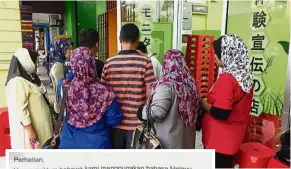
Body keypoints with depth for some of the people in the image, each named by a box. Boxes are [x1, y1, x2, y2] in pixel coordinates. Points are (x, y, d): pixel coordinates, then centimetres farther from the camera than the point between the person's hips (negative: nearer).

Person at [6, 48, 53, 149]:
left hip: (38, 124, 10)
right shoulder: (18, 82, -21)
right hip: (29, 127, -9)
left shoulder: (29, 78, 11)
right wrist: (30, 130, -24)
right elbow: (20, 109, -25)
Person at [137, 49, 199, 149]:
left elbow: (157, 112, -24)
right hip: (186, 136, 7)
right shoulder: (189, 82, 2)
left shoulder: (166, 83, -21)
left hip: (168, 138, -7)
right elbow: (193, 108, 10)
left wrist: (142, 112, -6)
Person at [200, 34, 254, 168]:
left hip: (219, 139, -8)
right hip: (232, 137, 8)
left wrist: (203, 103, -10)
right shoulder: (245, 75, 3)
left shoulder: (227, 78, -23)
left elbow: (221, 113, -26)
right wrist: (211, 101, 11)